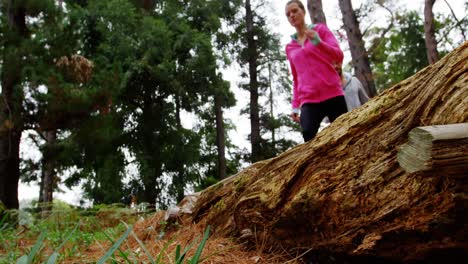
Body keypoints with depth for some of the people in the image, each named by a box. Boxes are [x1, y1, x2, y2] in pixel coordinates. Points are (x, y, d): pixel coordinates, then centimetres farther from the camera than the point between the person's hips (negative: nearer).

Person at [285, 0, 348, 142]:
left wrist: (319, 42, -20)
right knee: (308, 135, -25)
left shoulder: (320, 29, 10)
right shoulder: (290, 47, 19)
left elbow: (339, 57, -3)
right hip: (308, 100, 2)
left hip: (332, 95, -1)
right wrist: (295, 106, 11)